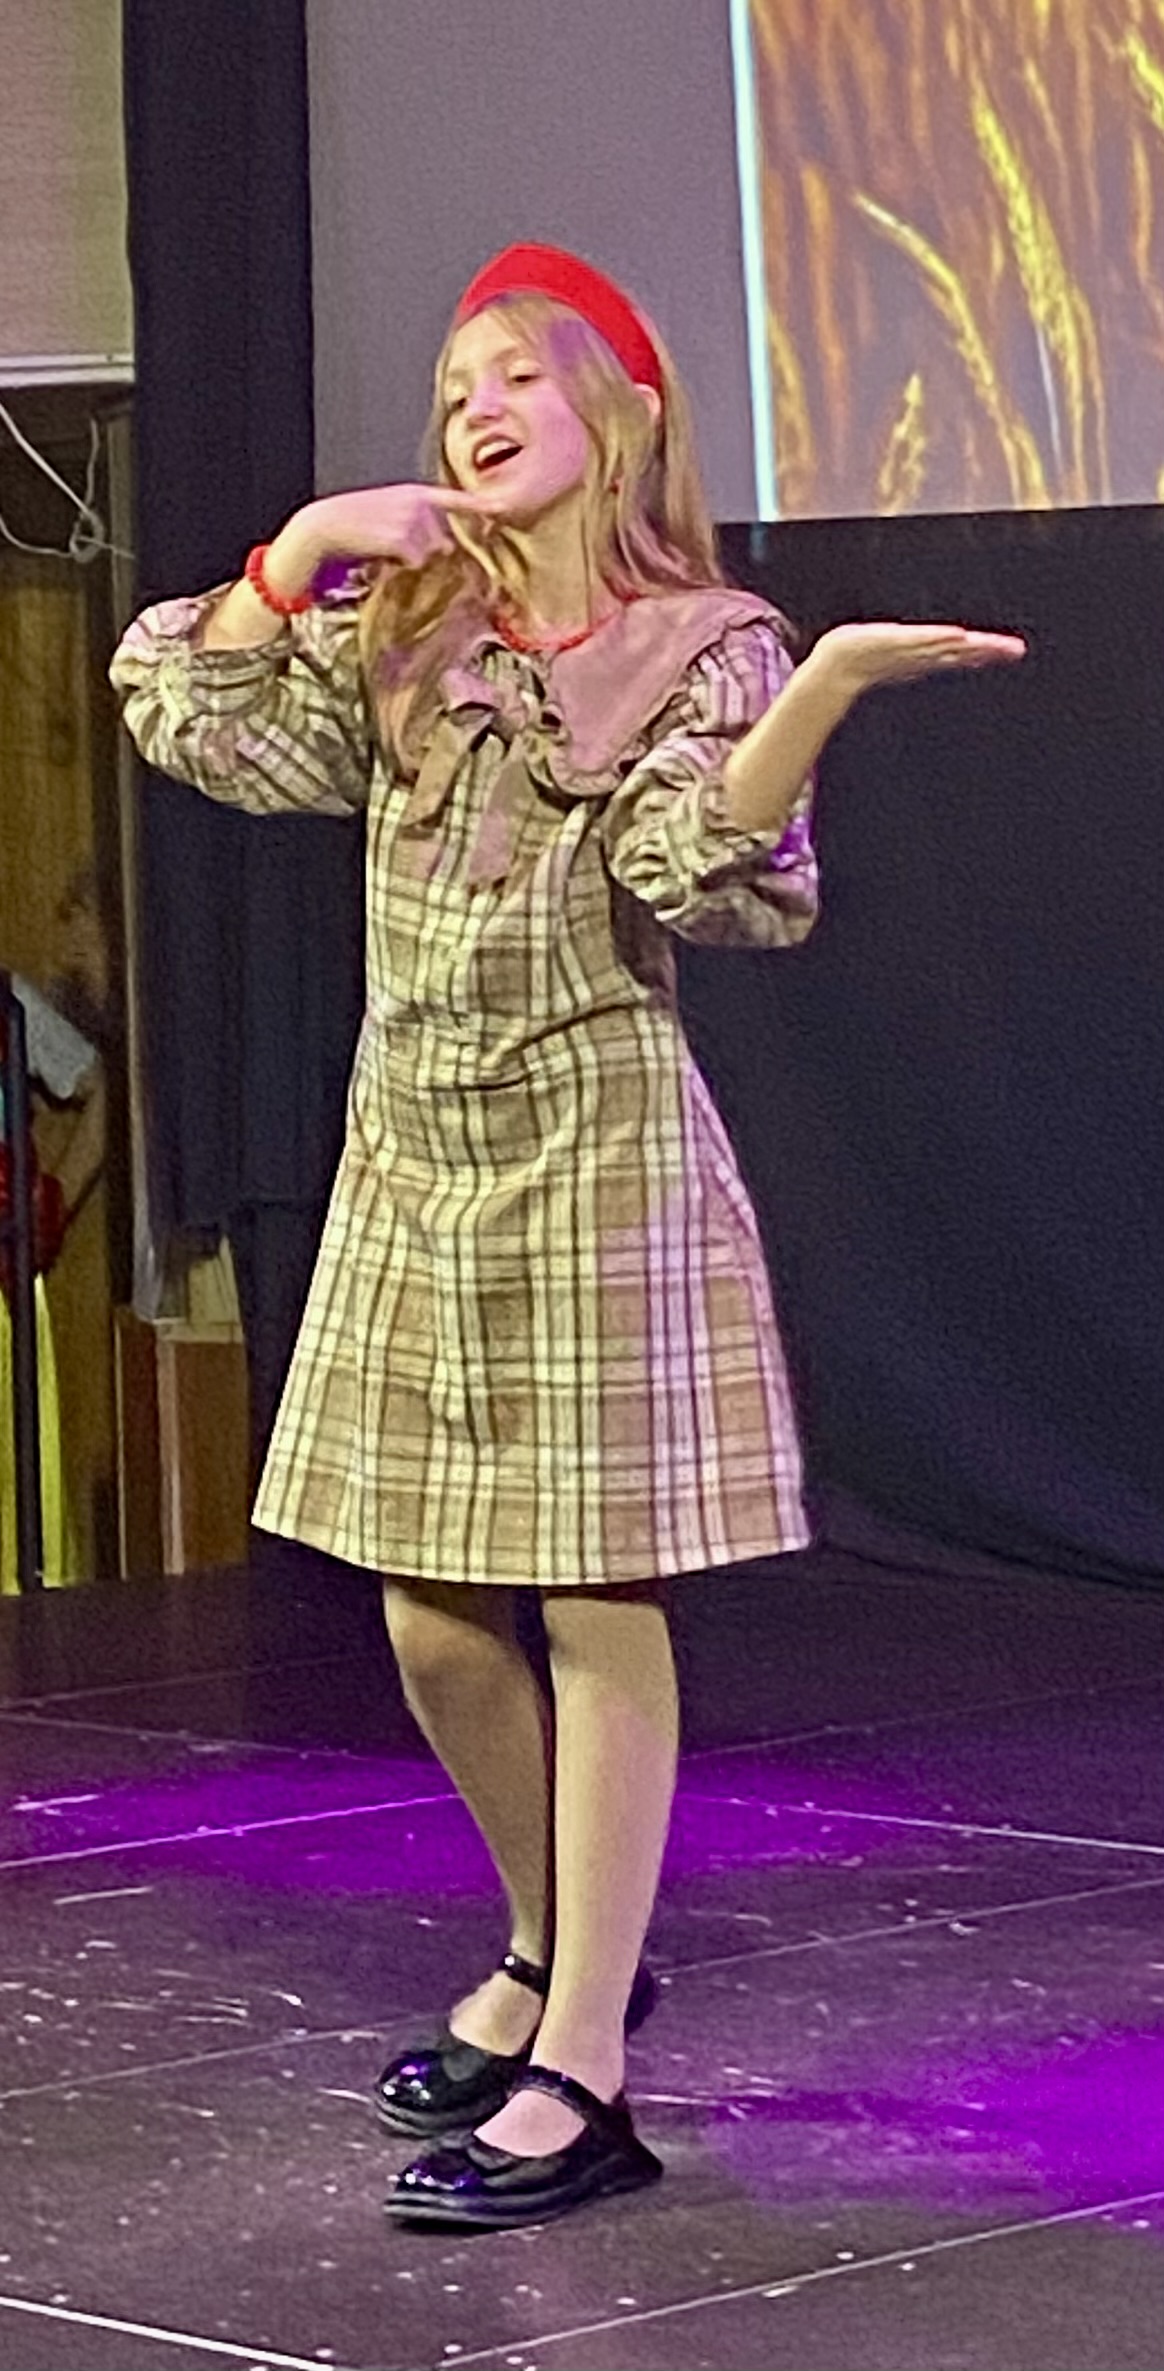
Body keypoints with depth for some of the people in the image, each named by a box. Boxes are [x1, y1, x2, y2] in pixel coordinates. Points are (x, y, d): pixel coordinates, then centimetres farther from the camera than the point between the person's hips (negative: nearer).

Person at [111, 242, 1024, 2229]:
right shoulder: (401, 640, 12)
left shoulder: (707, 647, -3)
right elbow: (187, 723, 7)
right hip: (410, 1160, 6)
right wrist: (300, 548, -1)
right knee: (436, 1621, 10)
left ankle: (577, 2076, -4)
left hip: (593, 1153, -6)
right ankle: (550, 1954, 33)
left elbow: (697, 871, -19)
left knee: (596, 1608, -5)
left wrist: (830, 684, -34)